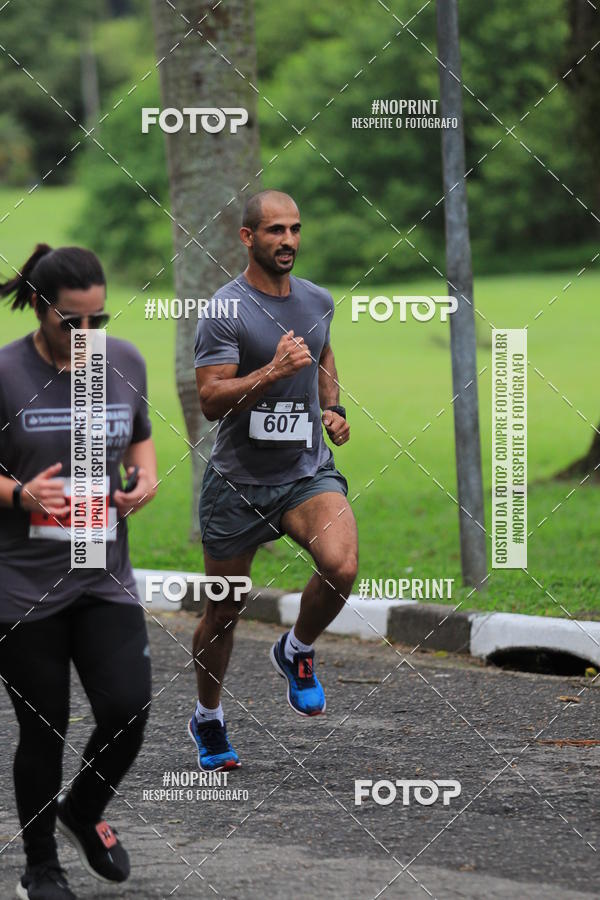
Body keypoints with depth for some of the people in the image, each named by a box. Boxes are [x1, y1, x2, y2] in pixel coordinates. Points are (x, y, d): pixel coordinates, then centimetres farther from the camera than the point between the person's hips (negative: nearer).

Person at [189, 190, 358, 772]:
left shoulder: (319, 301, 6)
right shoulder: (226, 310, -12)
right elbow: (211, 400, -19)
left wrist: (332, 408, 11)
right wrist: (273, 372, -30)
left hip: (307, 471, 3)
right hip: (238, 479, -3)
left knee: (341, 565, -26)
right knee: (223, 610, 8)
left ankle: (297, 651, 4)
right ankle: (208, 721, 33)